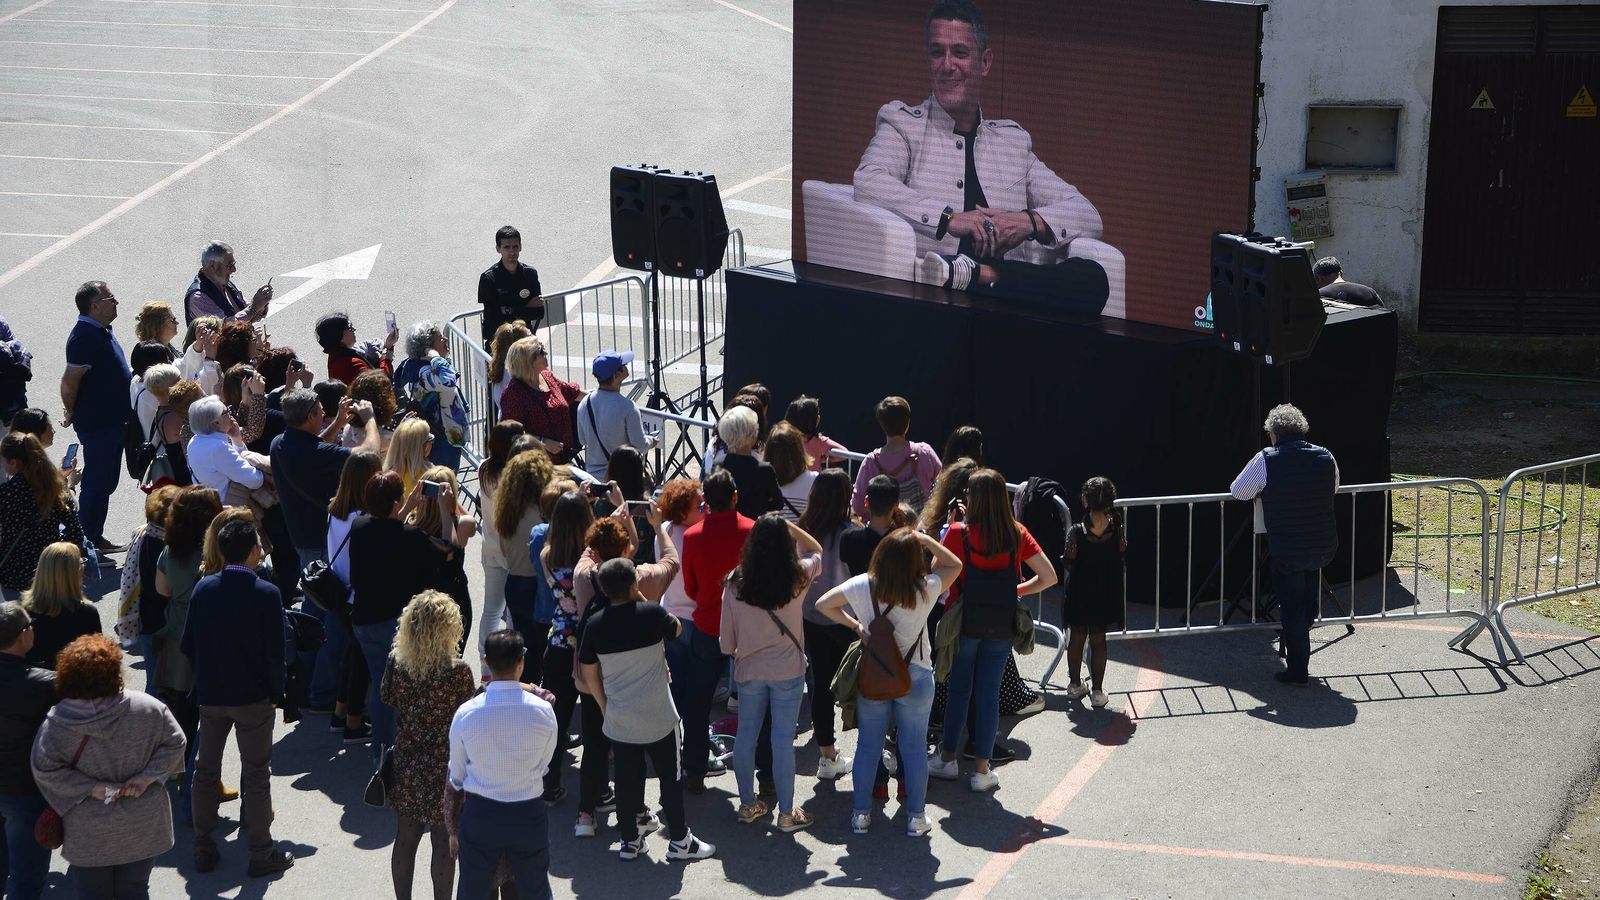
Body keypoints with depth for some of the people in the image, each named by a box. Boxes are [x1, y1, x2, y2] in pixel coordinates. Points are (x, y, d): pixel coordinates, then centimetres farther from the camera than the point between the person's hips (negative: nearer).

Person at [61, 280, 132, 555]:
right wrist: (72, 413, -10)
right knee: (97, 482, -3)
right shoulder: (84, 336, -21)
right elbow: (70, 381, -23)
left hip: (111, 421, 10)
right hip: (97, 424, -10)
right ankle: (88, 542, 4)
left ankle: (95, 538, 25)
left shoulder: (100, 331, 11)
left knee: (105, 481, 16)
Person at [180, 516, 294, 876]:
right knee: (257, 773, 7)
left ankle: (203, 850, 22)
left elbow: (188, 644, 2)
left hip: (209, 695, 4)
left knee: (205, 771, 16)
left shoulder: (203, 589, -4)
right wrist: (276, 692, 1)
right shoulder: (266, 594, -16)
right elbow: (275, 651, -13)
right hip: (252, 697, -4)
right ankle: (261, 853, 12)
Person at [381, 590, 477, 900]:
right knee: (444, 843, 8)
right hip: (444, 768, -4)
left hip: (406, 766, 4)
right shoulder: (458, 671, -22)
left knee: (406, 836, 18)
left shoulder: (396, 663, -10)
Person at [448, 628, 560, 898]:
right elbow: (545, 763, -2)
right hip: (529, 815, 0)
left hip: (479, 815, 1)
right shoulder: (542, 710, -17)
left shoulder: (466, 713, -14)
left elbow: (456, 776, -2)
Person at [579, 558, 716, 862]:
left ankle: (629, 839, 21)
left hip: (619, 721, 3)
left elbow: (589, 673, 2)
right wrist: (642, 600, 9)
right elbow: (675, 628, 7)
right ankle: (679, 840, 16)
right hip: (659, 719, -3)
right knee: (670, 777, 9)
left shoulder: (595, 625, -5)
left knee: (627, 779, 14)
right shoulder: (651, 614, -15)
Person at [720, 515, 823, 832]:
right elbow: (816, 550, 11)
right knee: (783, 740, 4)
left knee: (746, 735, 15)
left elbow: (727, 641, -2)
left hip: (749, 670, 2)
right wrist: (788, 527, 3)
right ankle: (786, 813, 11)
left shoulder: (735, 584, -10)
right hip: (788, 671, -2)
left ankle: (748, 804, 27)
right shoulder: (798, 578, -14)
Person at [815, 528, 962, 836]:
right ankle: (916, 817, 17)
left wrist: (854, 625, 0)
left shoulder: (862, 586, -12)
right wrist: (925, 540, -7)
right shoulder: (925, 590, -16)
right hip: (915, 677, -1)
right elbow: (954, 564, 2)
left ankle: (861, 814, 19)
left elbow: (823, 604, -4)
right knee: (914, 748, 10)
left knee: (868, 746, 12)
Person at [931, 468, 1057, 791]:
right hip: (1001, 627, 2)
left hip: (964, 624, -1)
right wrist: (1017, 590, 9)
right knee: (989, 693, 8)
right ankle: (982, 771, 12)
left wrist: (951, 527, -2)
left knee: (959, 690, 13)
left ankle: (948, 760, 22)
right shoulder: (1017, 533, -5)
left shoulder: (958, 533, -13)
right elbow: (1048, 577, -6)